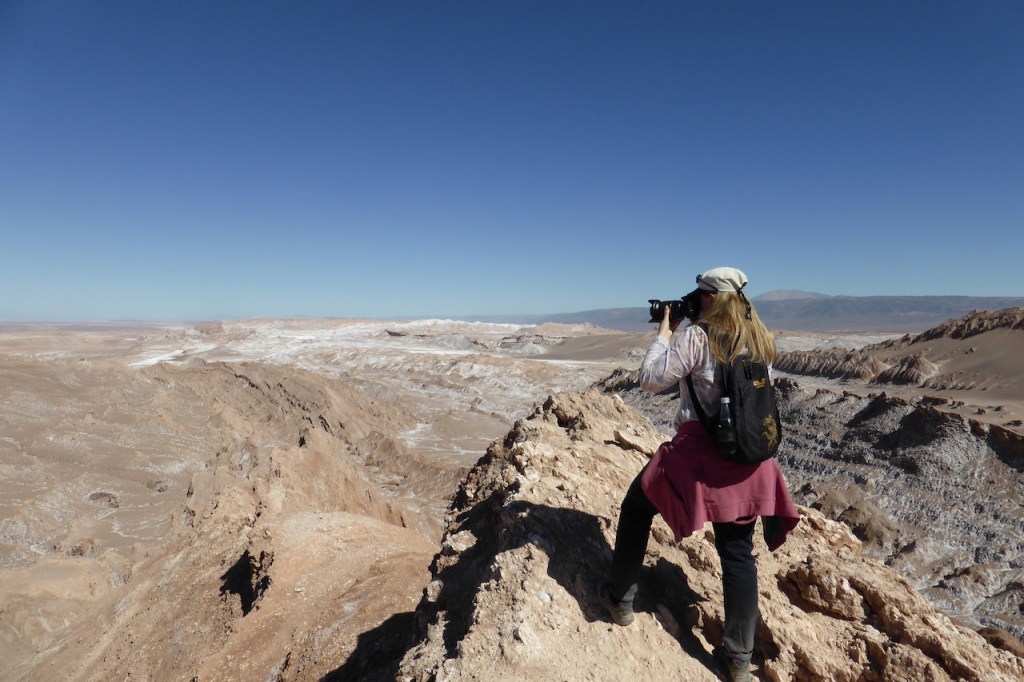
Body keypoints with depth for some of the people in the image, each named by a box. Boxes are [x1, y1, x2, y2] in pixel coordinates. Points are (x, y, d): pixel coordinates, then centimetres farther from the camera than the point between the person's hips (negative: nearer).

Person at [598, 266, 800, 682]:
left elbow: (650, 379, -11)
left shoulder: (696, 337, -13)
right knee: (738, 552, 16)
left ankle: (620, 599, 31)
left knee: (637, 507, 18)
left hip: (698, 452, -5)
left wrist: (665, 332, 1)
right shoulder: (761, 340, 7)